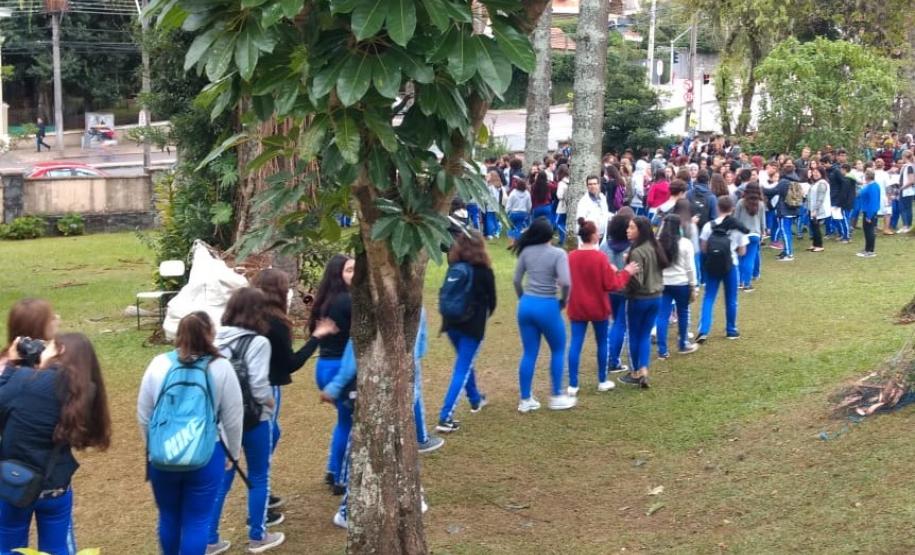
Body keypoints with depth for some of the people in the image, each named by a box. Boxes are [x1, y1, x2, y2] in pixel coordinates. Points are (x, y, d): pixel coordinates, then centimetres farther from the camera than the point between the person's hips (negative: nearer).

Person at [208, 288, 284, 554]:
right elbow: (259, 387, -20)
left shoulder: (217, 339, 1)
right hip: (254, 420, -5)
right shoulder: (257, 342, -17)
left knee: (222, 478, 15)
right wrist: (271, 403, -2)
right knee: (258, 478, 12)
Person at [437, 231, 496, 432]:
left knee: (465, 363, 27)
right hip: (473, 325, -5)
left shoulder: (454, 265, -1)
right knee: (462, 370, -4)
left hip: (452, 322, 5)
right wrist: (484, 314, 20)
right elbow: (492, 300, 3)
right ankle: (445, 417, -12)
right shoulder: (484, 271, -9)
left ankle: (475, 399, 47)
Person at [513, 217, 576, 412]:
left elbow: (517, 280, 6)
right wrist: (563, 301, -3)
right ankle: (556, 397, 18)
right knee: (558, 350, 15)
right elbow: (565, 283, -21)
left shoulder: (527, 251, 2)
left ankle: (525, 400, 16)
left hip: (526, 305, 4)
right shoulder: (558, 253, -11)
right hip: (547, 307, -4)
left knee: (529, 353, 11)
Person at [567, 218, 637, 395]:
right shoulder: (600, 257, -16)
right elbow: (611, 285, -14)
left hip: (576, 308, 3)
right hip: (598, 308, -3)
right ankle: (602, 381, 23)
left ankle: (573, 385, -1)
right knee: (602, 343, 14)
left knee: (575, 344, 2)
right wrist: (625, 272, 0)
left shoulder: (571, 257, -2)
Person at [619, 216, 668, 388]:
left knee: (634, 335, 9)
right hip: (655, 298, 7)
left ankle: (636, 373, 18)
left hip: (638, 299, -7)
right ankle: (643, 371, 4)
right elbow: (662, 267, 17)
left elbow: (636, 281, -23)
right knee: (645, 335, 14)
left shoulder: (637, 252, -20)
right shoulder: (655, 248, 5)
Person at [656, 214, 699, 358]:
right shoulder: (685, 243, -7)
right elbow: (690, 268, -5)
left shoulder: (657, 243, -1)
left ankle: (662, 350, 0)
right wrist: (693, 287, 2)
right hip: (681, 284, -2)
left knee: (662, 316, 3)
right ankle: (683, 345, 30)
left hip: (663, 284, 2)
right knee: (683, 314, 16)